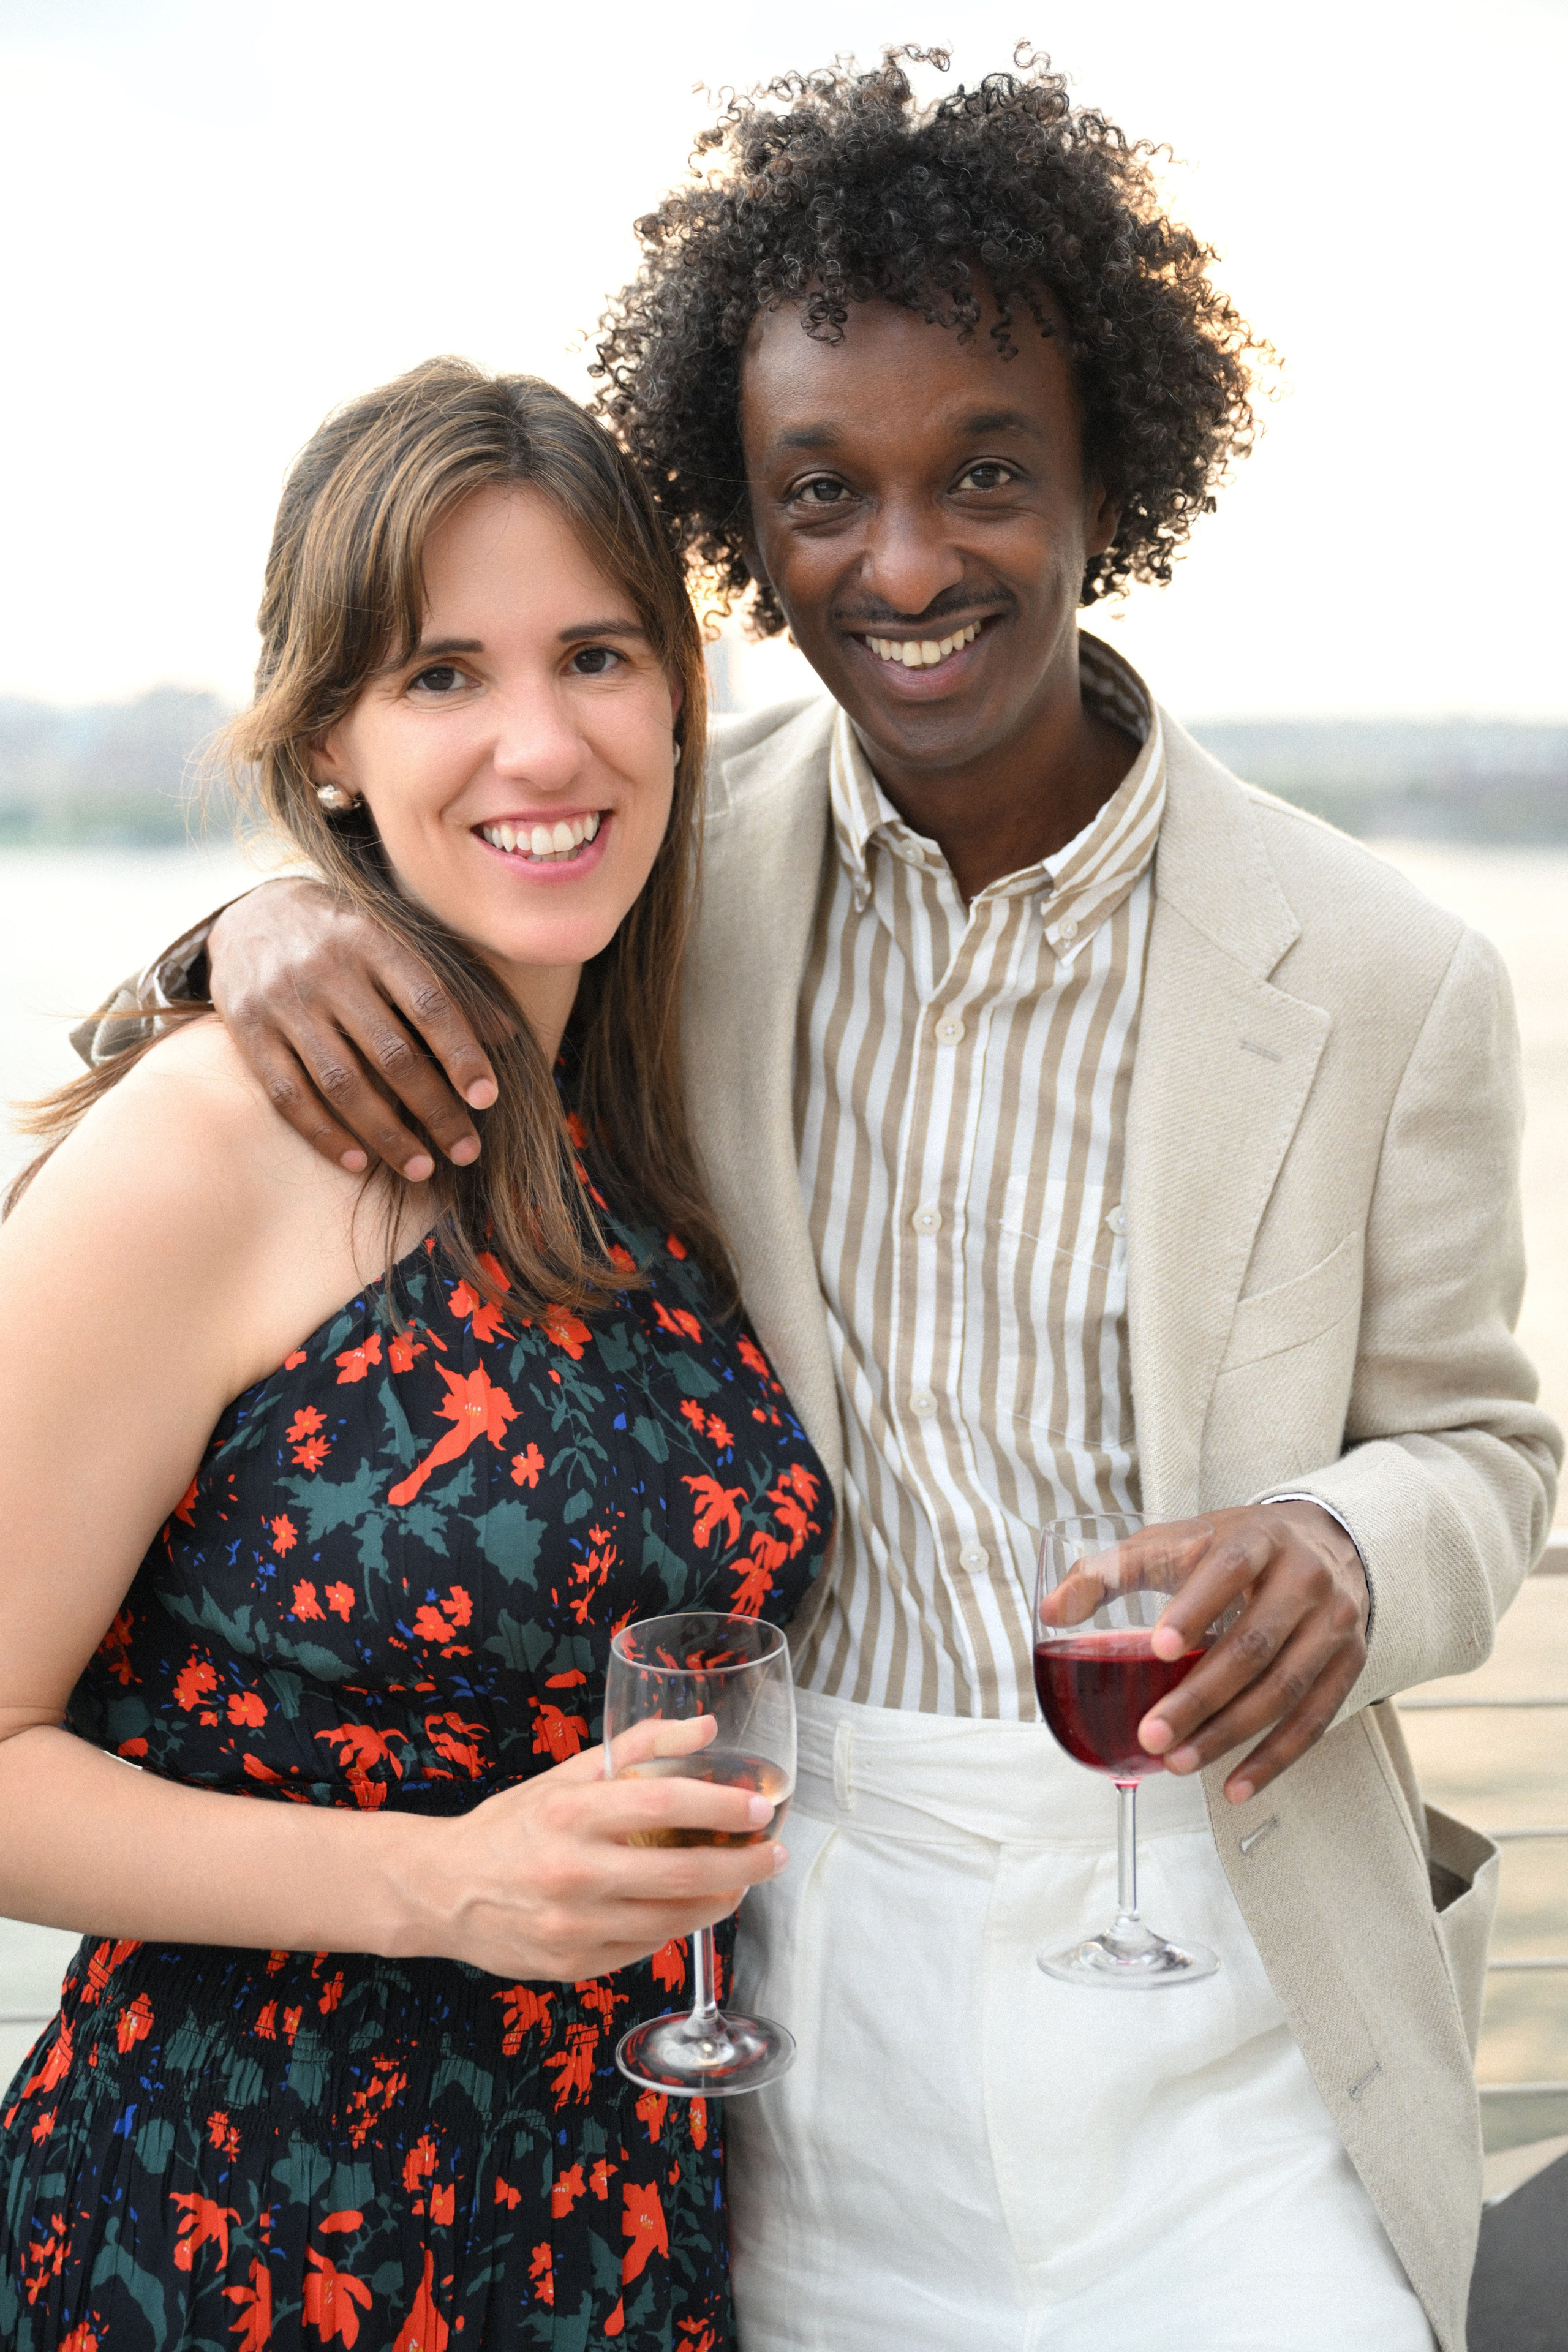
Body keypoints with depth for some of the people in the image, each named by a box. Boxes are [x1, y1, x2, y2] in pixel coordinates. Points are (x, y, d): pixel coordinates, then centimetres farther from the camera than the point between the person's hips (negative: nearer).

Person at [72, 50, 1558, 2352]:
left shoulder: (1383, 979, -7)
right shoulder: (681, 868, -3)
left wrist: (1347, 1552, -19)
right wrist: (273, 931, -17)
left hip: (1204, 1964, 0)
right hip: (783, 1963, 1)